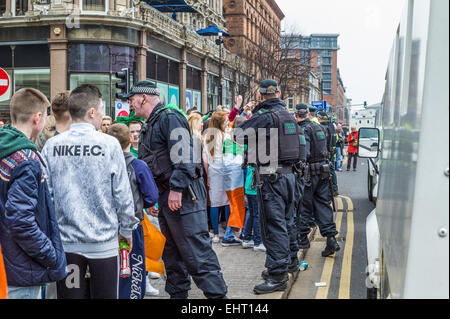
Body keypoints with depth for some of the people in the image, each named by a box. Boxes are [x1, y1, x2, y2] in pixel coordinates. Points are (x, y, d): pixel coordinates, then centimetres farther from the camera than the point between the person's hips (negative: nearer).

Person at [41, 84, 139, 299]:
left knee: (69, 294, 14)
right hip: (103, 241, -2)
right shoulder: (109, 144, -10)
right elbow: (122, 194, -7)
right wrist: (127, 229, 7)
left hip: (65, 240, 3)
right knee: (104, 295, 11)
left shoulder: (51, 146, -3)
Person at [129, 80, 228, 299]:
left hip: (183, 195, -10)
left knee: (195, 250, -10)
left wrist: (177, 188, -25)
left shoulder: (169, 117, -9)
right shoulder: (150, 125, 22)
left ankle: (216, 293, -5)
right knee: (172, 251, 16)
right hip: (166, 196, 10)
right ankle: (177, 293, 26)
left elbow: (183, 156, -20)